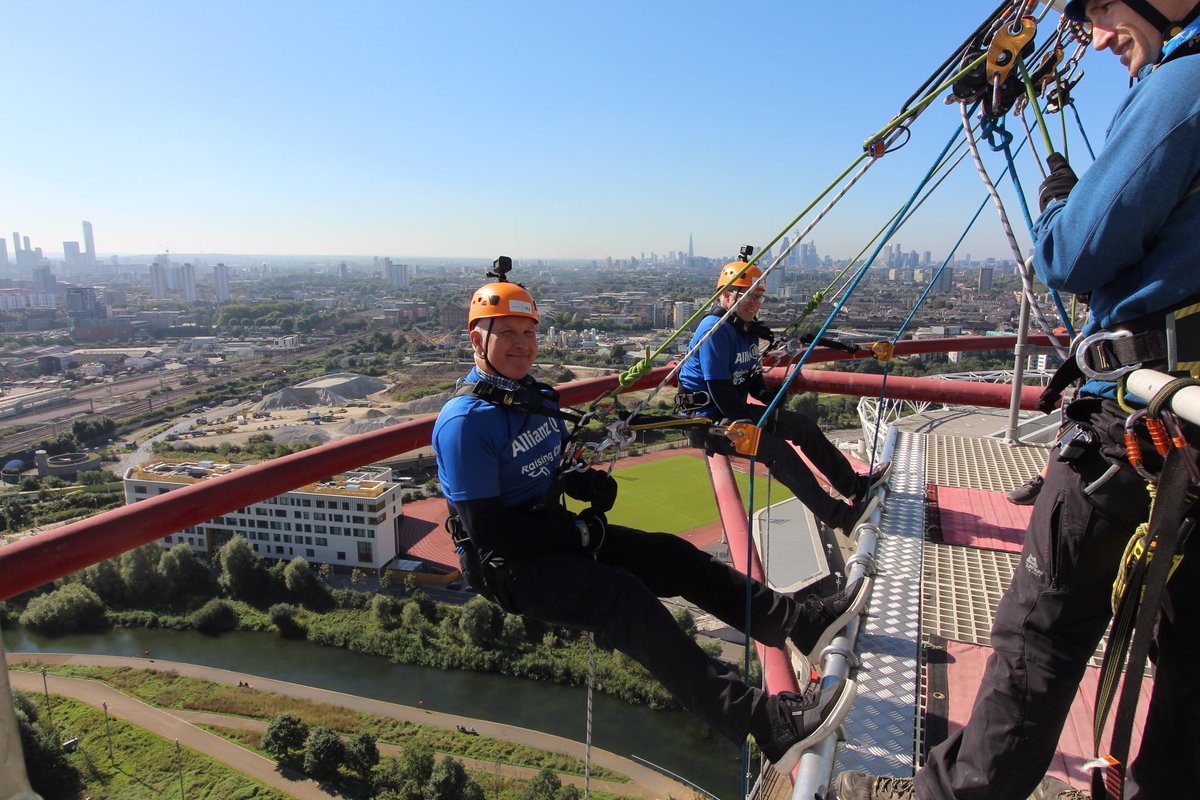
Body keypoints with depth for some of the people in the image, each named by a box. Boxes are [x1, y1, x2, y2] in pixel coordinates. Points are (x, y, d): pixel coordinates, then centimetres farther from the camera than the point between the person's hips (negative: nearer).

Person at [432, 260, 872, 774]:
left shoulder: (536, 397, 10)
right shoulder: (465, 420, -18)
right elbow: (488, 529, -21)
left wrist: (592, 485, -3)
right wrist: (579, 532, -17)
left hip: (558, 535, 9)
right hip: (509, 564, -9)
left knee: (673, 556, -3)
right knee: (624, 598, -30)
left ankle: (803, 621, 0)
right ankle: (769, 725, -35)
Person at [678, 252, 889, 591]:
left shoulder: (748, 329, 10)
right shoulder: (715, 331, -21)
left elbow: (752, 379, 16)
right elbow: (722, 397, -25)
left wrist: (768, 396, -5)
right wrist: (760, 418, -17)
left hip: (738, 411, 10)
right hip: (709, 422, -10)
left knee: (803, 426, 8)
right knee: (778, 450, -25)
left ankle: (855, 485, 16)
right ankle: (839, 516, -20)